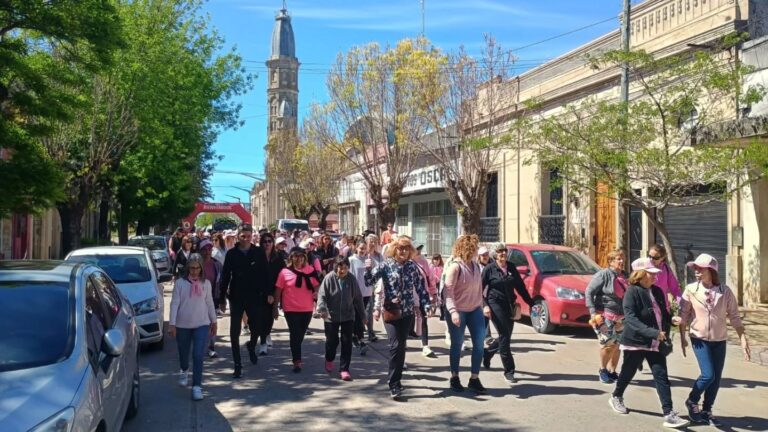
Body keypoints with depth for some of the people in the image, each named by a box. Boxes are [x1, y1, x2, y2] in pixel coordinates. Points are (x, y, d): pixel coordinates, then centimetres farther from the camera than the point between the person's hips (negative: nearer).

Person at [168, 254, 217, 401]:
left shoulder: (206, 283, 1)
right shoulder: (180, 282, -6)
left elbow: (209, 303, 9)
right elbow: (175, 303, -7)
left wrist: (214, 321, 13)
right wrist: (172, 324, -12)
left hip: (202, 324, 0)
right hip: (183, 324, 0)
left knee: (198, 355, -10)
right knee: (184, 353, 17)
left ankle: (197, 386, -5)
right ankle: (184, 371, 49)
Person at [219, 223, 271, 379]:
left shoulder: (259, 252, -2)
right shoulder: (232, 253, -1)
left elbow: (266, 273, -1)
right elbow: (225, 276, 0)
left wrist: (269, 293, -7)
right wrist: (222, 297, -1)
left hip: (254, 297, 0)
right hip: (236, 297, 0)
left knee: (256, 328, 8)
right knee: (234, 331, 1)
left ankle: (251, 346, 42)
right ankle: (237, 364, 10)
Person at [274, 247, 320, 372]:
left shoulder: (310, 270, -1)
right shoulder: (285, 272, -7)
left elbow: (316, 288, 6)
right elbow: (278, 291, -3)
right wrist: (275, 307, -3)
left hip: (307, 309, 3)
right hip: (291, 309, -3)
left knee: (300, 335, 18)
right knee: (295, 334, -6)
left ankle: (297, 358, 37)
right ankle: (297, 361, -4)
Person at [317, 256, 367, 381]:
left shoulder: (352, 279, -5)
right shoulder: (329, 278, -12)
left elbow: (358, 299, 3)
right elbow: (321, 295, -13)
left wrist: (362, 316, 7)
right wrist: (322, 308, -31)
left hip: (348, 316, 1)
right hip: (331, 316, -1)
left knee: (347, 342, -1)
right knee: (332, 341, 11)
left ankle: (344, 369, 9)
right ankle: (329, 360, 41)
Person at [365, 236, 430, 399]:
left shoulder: (412, 267, 6)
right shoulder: (386, 264, -3)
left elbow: (420, 287, 9)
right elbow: (370, 281, -7)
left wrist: (426, 305, 1)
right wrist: (368, 268, -24)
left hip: (407, 312, 3)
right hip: (390, 311, -3)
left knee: (401, 346, 8)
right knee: (396, 345, -13)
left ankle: (396, 380, 22)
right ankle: (394, 385, -7)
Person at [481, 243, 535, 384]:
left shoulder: (511, 267, 9)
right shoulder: (489, 269, -6)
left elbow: (520, 287, 13)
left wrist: (531, 303, 11)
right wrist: (485, 305, -16)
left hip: (509, 306, 6)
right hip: (495, 305, -6)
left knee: (506, 337, 11)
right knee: (504, 337, -9)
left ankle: (487, 353, 37)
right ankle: (509, 371, -3)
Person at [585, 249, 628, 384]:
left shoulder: (623, 277, 12)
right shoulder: (604, 274, -8)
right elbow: (589, 292, -11)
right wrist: (593, 312, -17)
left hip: (621, 317, 7)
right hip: (605, 316, -6)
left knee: (617, 345, 8)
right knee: (608, 344, -10)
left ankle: (612, 371, 23)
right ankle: (602, 370, 11)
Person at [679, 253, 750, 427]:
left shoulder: (725, 291, -7)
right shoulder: (691, 289, -9)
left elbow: (734, 317, -1)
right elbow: (683, 315, -1)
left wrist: (743, 339, -5)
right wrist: (682, 338, 1)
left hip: (719, 340, 2)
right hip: (699, 339, -2)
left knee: (716, 378, 6)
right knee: (708, 375, -13)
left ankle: (706, 411, 23)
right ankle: (692, 401, 13)